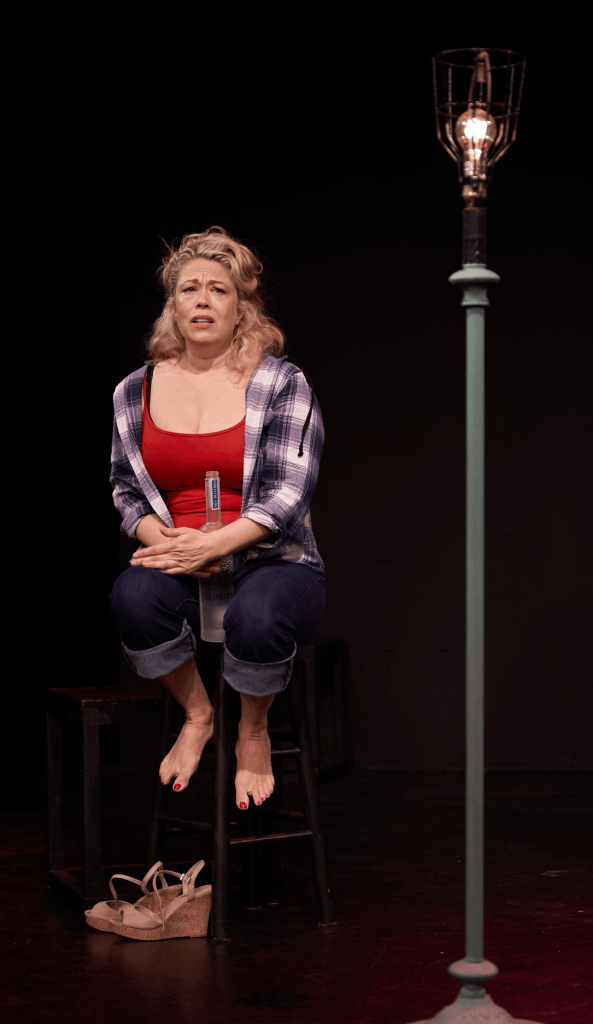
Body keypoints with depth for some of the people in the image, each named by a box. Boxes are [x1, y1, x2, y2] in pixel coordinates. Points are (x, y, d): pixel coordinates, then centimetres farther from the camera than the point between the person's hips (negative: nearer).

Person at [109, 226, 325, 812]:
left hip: (270, 559, -2)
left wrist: (212, 545, -23)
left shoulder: (282, 384, 0)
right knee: (133, 597, -34)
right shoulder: (136, 392, 11)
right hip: (176, 560, 3)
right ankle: (197, 715, -5)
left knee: (257, 617, -38)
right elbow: (126, 489, 13)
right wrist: (162, 539, -11)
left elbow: (290, 490, -9)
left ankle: (254, 732, -3)